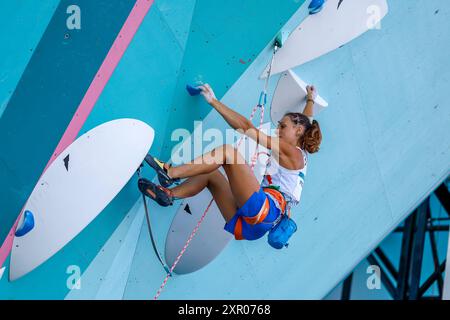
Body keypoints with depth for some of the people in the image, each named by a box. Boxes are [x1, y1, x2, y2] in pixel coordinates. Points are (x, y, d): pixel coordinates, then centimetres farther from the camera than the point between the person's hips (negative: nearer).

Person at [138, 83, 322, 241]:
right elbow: (305, 122, 49)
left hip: (266, 211, -9)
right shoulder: (301, 155, 26)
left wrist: (214, 101, 0)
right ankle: (169, 194, 1)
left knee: (227, 151, -15)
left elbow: (246, 127, -2)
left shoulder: (292, 152, 3)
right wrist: (311, 100, 64)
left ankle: (170, 173, -16)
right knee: (209, 173, 18)